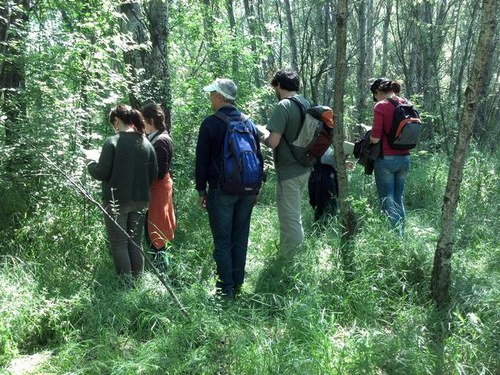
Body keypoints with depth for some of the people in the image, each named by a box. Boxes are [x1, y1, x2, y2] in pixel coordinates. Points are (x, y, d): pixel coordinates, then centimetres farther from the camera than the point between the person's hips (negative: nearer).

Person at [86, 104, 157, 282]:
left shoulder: (112, 142, -13)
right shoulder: (147, 144, 3)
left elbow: (101, 174, -12)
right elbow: (153, 175, 7)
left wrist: (90, 163, 7)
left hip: (117, 201, -5)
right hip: (140, 201, 5)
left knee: (119, 244, 4)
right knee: (135, 242, 15)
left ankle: (126, 283, 6)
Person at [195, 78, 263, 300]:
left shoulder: (211, 123, -8)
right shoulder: (249, 122, 8)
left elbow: (202, 159, -7)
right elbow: (258, 157, 12)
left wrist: (201, 190, 2)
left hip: (221, 190, -5)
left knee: (222, 241, 1)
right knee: (240, 238, 12)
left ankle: (226, 290, 4)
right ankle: (238, 285, 20)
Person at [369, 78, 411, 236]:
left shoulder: (380, 106, -11)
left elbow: (375, 138, -16)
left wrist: (368, 135, 5)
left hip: (386, 158, -6)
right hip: (404, 158, 6)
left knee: (387, 201, 2)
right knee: (399, 199, 16)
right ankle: (401, 234, 21)